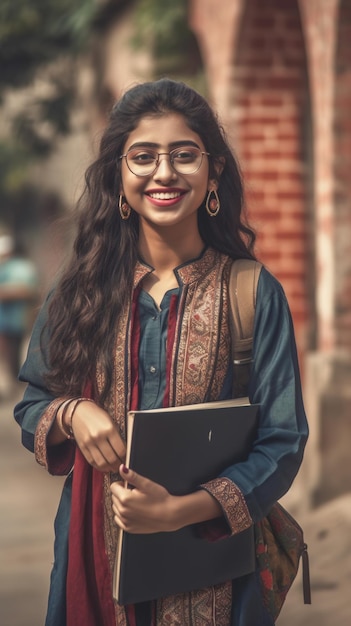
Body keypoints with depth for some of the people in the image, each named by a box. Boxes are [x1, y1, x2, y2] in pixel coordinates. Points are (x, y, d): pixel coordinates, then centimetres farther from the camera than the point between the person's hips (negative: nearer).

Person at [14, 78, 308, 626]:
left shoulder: (255, 295, -8)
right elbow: (30, 406, 7)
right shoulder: (81, 291, 0)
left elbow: (282, 442, -8)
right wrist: (72, 413, -15)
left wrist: (179, 510, -21)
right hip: (96, 554, 2)